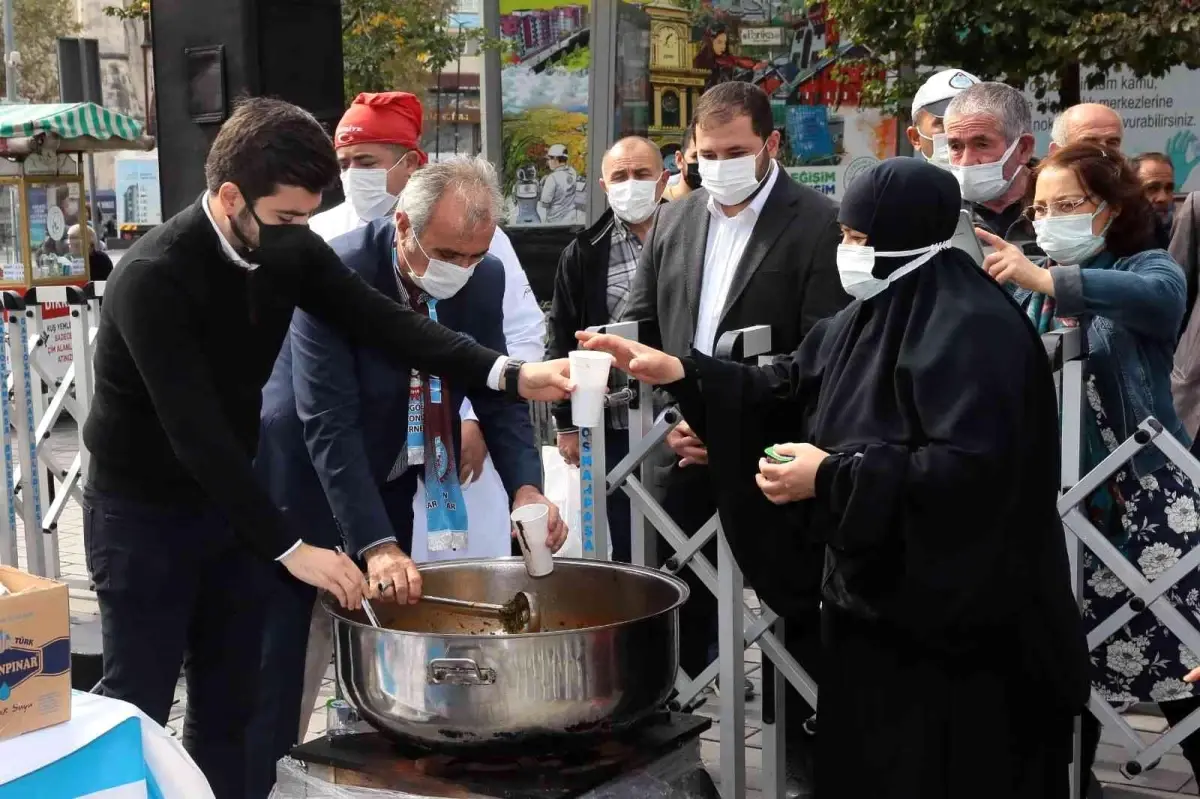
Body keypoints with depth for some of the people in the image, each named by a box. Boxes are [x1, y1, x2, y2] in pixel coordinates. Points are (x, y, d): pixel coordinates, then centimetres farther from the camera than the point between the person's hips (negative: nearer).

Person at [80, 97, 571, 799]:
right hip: (142, 513, -6)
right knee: (138, 705, 4)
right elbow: (196, 430, -30)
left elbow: (380, 321, -14)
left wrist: (507, 373, -28)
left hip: (226, 498, 6)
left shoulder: (289, 247, -6)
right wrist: (289, 547, -31)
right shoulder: (154, 279, -27)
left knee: (230, 702, 13)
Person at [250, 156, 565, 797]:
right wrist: (376, 545, -37)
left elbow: (498, 393, -1)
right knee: (282, 678, 3)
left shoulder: (483, 279, -8)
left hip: (402, 485, 6)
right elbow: (329, 426, -29)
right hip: (308, 483, -5)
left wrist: (525, 486, -19)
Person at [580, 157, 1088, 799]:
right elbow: (785, 391, 12)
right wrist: (678, 373, 1)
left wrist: (834, 477, -24)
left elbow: (971, 468, -28)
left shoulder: (972, 329, -19)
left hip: (953, 617, -9)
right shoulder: (873, 315, 10)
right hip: (876, 598, 9)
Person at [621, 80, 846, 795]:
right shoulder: (675, 220, 10)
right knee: (678, 609, 11)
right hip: (684, 452, 5)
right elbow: (639, 327, 14)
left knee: (795, 611, 7)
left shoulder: (818, 223, -7)